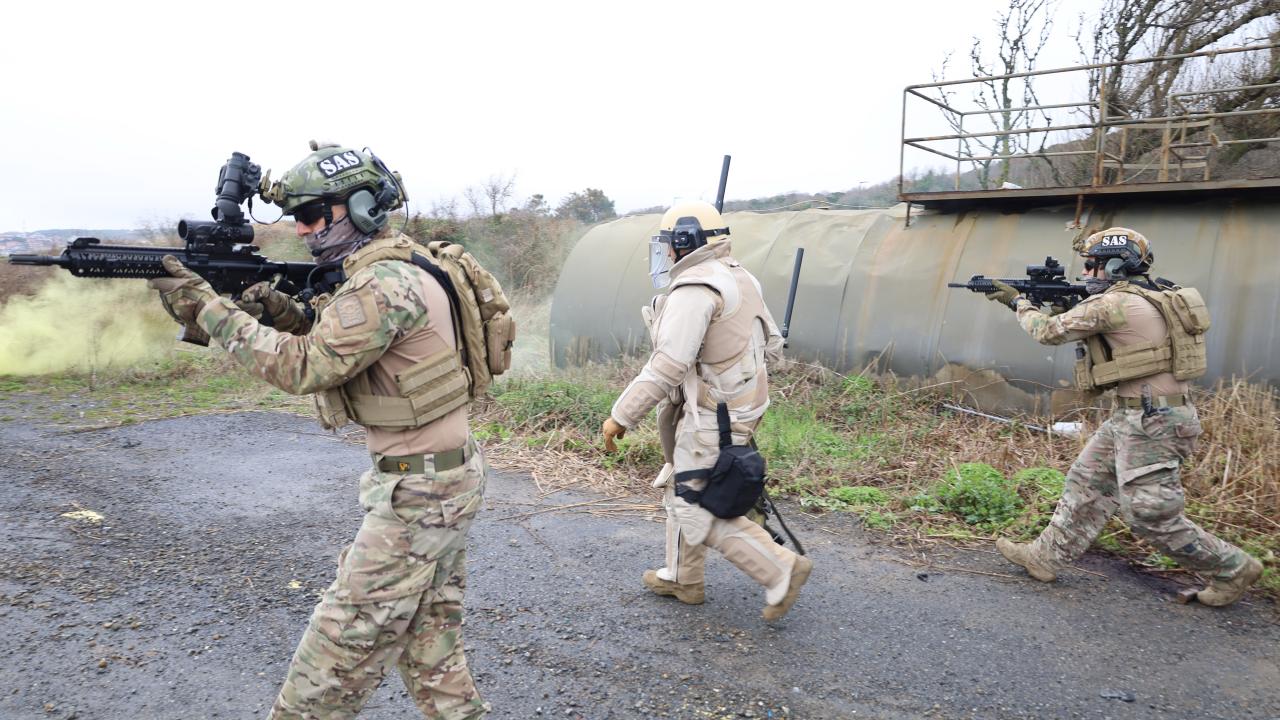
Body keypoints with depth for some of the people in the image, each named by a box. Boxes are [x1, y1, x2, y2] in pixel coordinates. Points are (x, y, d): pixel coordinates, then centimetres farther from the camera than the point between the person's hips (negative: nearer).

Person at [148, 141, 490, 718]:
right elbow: (333, 354, 18)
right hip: (444, 479, 10)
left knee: (347, 638, 3)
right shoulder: (380, 273, 12)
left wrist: (207, 309, -16)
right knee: (429, 641, 18)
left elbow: (304, 368, -22)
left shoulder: (384, 284, -21)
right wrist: (290, 317, 0)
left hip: (419, 491, -10)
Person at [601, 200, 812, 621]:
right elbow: (771, 345, 17)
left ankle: (781, 571, 4)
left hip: (712, 418, -10)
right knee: (682, 489, 21)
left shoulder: (695, 289, -20)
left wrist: (620, 416, -21)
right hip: (739, 405, 10)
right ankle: (683, 580, 32)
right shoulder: (738, 279, 11)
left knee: (699, 512, 1)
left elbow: (666, 367, -27)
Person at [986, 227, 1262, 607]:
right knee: (1086, 483, 13)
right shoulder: (1147, 298, 11)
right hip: (1133, 416, 10)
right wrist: (1065, 305, 12)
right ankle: (1047, 556, 20)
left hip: (1152, 422, -10)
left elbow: (1050, 332, -10)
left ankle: (1233, 568, 16)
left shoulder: (1114, 303, -19)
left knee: (1149, 515, -1)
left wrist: (1019, 301, 6)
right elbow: (1086, 329, 25)